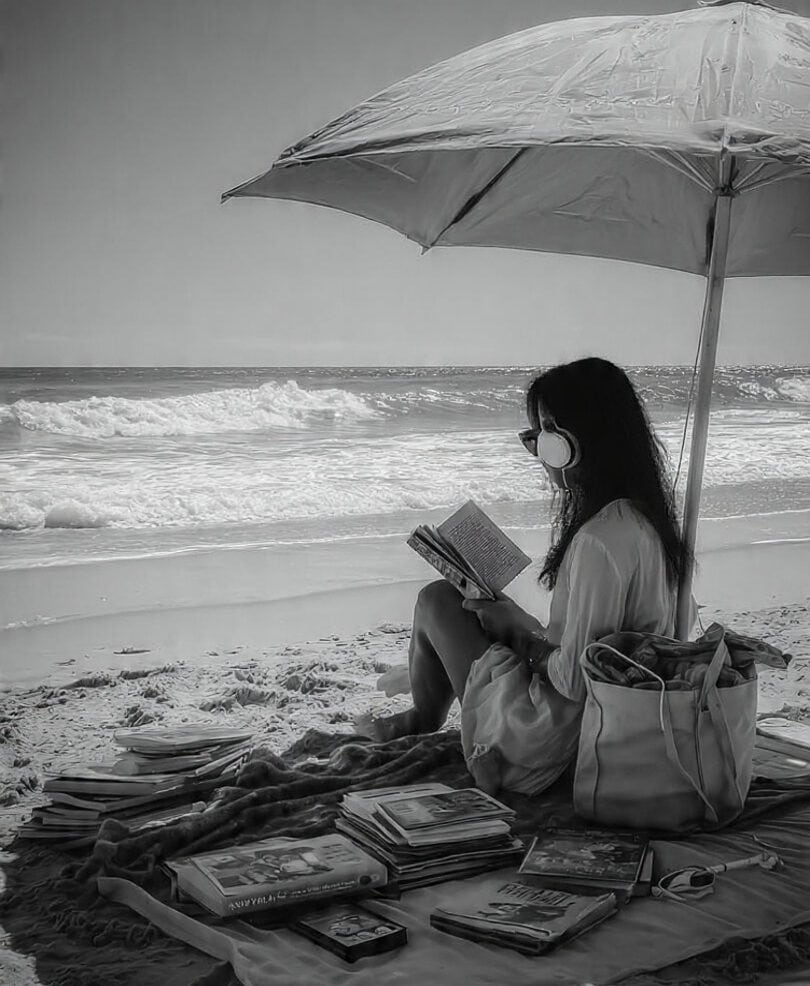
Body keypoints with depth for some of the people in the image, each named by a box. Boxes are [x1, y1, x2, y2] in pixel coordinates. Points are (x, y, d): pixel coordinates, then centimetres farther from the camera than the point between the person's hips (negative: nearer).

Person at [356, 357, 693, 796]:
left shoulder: (600, 541, -30)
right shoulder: (641, 516, 1)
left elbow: (576, 681, -27)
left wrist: (517, 634, -9)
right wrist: (522, 628, 9)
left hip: (554, 743, -9)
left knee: (436, 600, 6)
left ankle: (424, 721, 34)